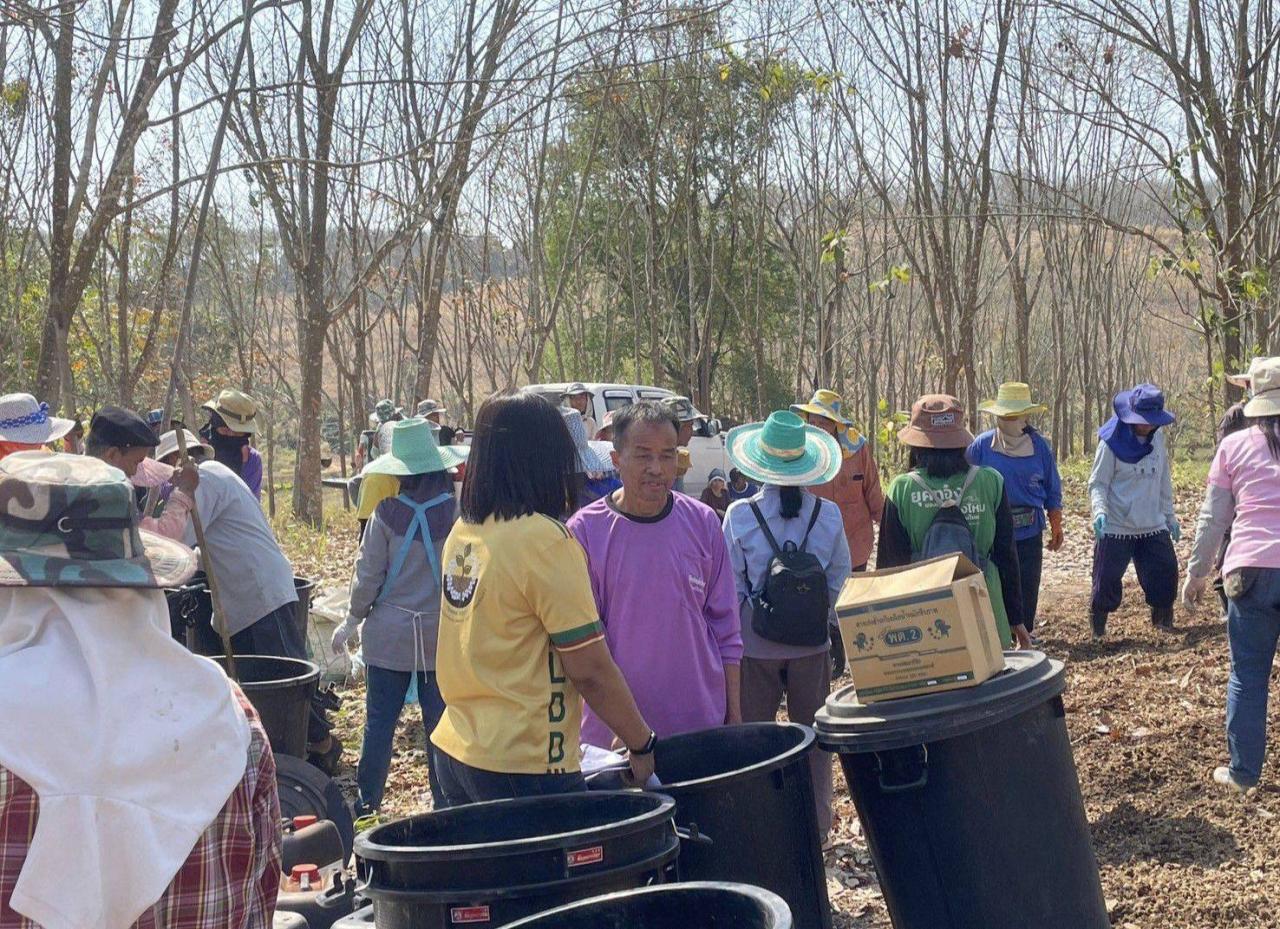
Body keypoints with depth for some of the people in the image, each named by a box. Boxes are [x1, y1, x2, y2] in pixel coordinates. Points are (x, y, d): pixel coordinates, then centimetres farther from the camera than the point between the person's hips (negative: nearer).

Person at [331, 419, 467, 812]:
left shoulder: (387, 513, -9)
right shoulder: (457, 511, -8)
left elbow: (368, 576, -5)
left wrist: (352, 622, 8)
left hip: (390, 633, 0)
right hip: (442, 633, 1)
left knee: (379, 721, 9)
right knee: (440, 722, 8)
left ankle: (366, 801, 17)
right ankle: (446, 802, 15)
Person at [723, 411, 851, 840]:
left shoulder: (739, 515, -12)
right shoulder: (828, 514, -7)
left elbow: (732, 587, -6)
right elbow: (840, 576, 2)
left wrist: (734, 639, 8)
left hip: (757, 644, -2)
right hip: (811, 643, 2)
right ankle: (816, 825, 25)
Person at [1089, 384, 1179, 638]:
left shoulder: (1157, 438, 5)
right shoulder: (1112, 441, -11)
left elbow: (1164, 481, 15)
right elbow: (1097, 483, -10)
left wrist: (1170, 516, 17)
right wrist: (1099, 510, -27)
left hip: (1154, 526, 5)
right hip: (1116, 528, -5)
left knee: (1166, 574, 5)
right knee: (1107, 580, -1)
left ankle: (1163, 621, 28)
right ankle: (1097, 630, 20)